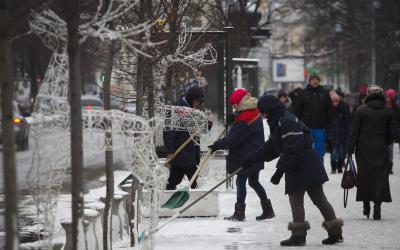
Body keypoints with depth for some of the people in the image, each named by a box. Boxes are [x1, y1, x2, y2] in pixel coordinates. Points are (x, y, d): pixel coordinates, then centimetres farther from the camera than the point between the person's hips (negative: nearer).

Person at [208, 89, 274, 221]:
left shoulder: (244, 119, -22)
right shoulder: (255, 112, 7)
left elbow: (232, 139, -21)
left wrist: (217, 145, -13)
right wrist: (233, 119, 10)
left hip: (246, 157, -10)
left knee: (240, 181, -3)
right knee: (254, 182, 18)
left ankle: (239, 213, 1)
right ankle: (268, 210, 21)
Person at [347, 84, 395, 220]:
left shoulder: (361, 110, -6)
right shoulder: (388, 111, -1)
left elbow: (354, 131, -6)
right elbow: (392, 132, 1)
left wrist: (350, 150, -3)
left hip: (364, 150, 0)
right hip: (381, 150, 0)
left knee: (364, 175, 10)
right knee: (380, 176, 3)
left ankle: (366, 206, 12)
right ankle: (377, 204, -8)